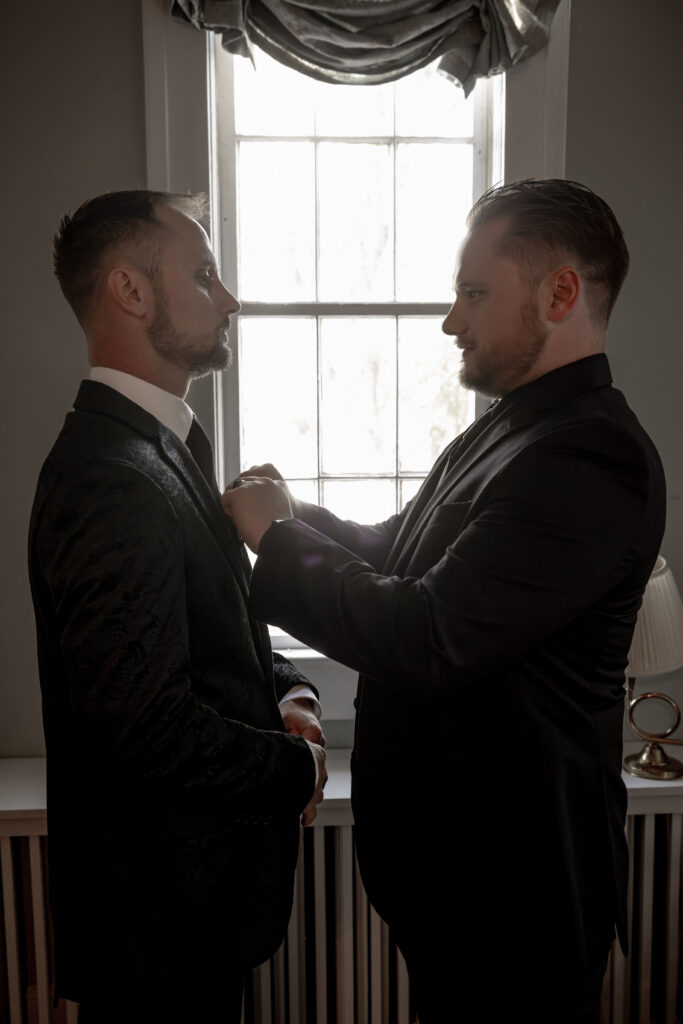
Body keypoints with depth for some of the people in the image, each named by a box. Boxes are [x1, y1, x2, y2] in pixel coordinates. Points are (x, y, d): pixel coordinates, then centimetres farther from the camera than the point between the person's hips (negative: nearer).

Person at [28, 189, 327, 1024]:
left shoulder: (166, 444, 7)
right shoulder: (112, 480, -27)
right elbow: (148, 725, -29)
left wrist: (288, 690, -3)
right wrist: (297, 768, -13)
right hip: (157, 912, -9)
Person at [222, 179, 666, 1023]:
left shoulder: (590, 456, -25)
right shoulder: (501, 431, 7)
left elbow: (427, 640, -30)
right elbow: (396, 556, 12)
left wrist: (277, 537, -18)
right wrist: (290, 517, -4)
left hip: (511, 887, -9)